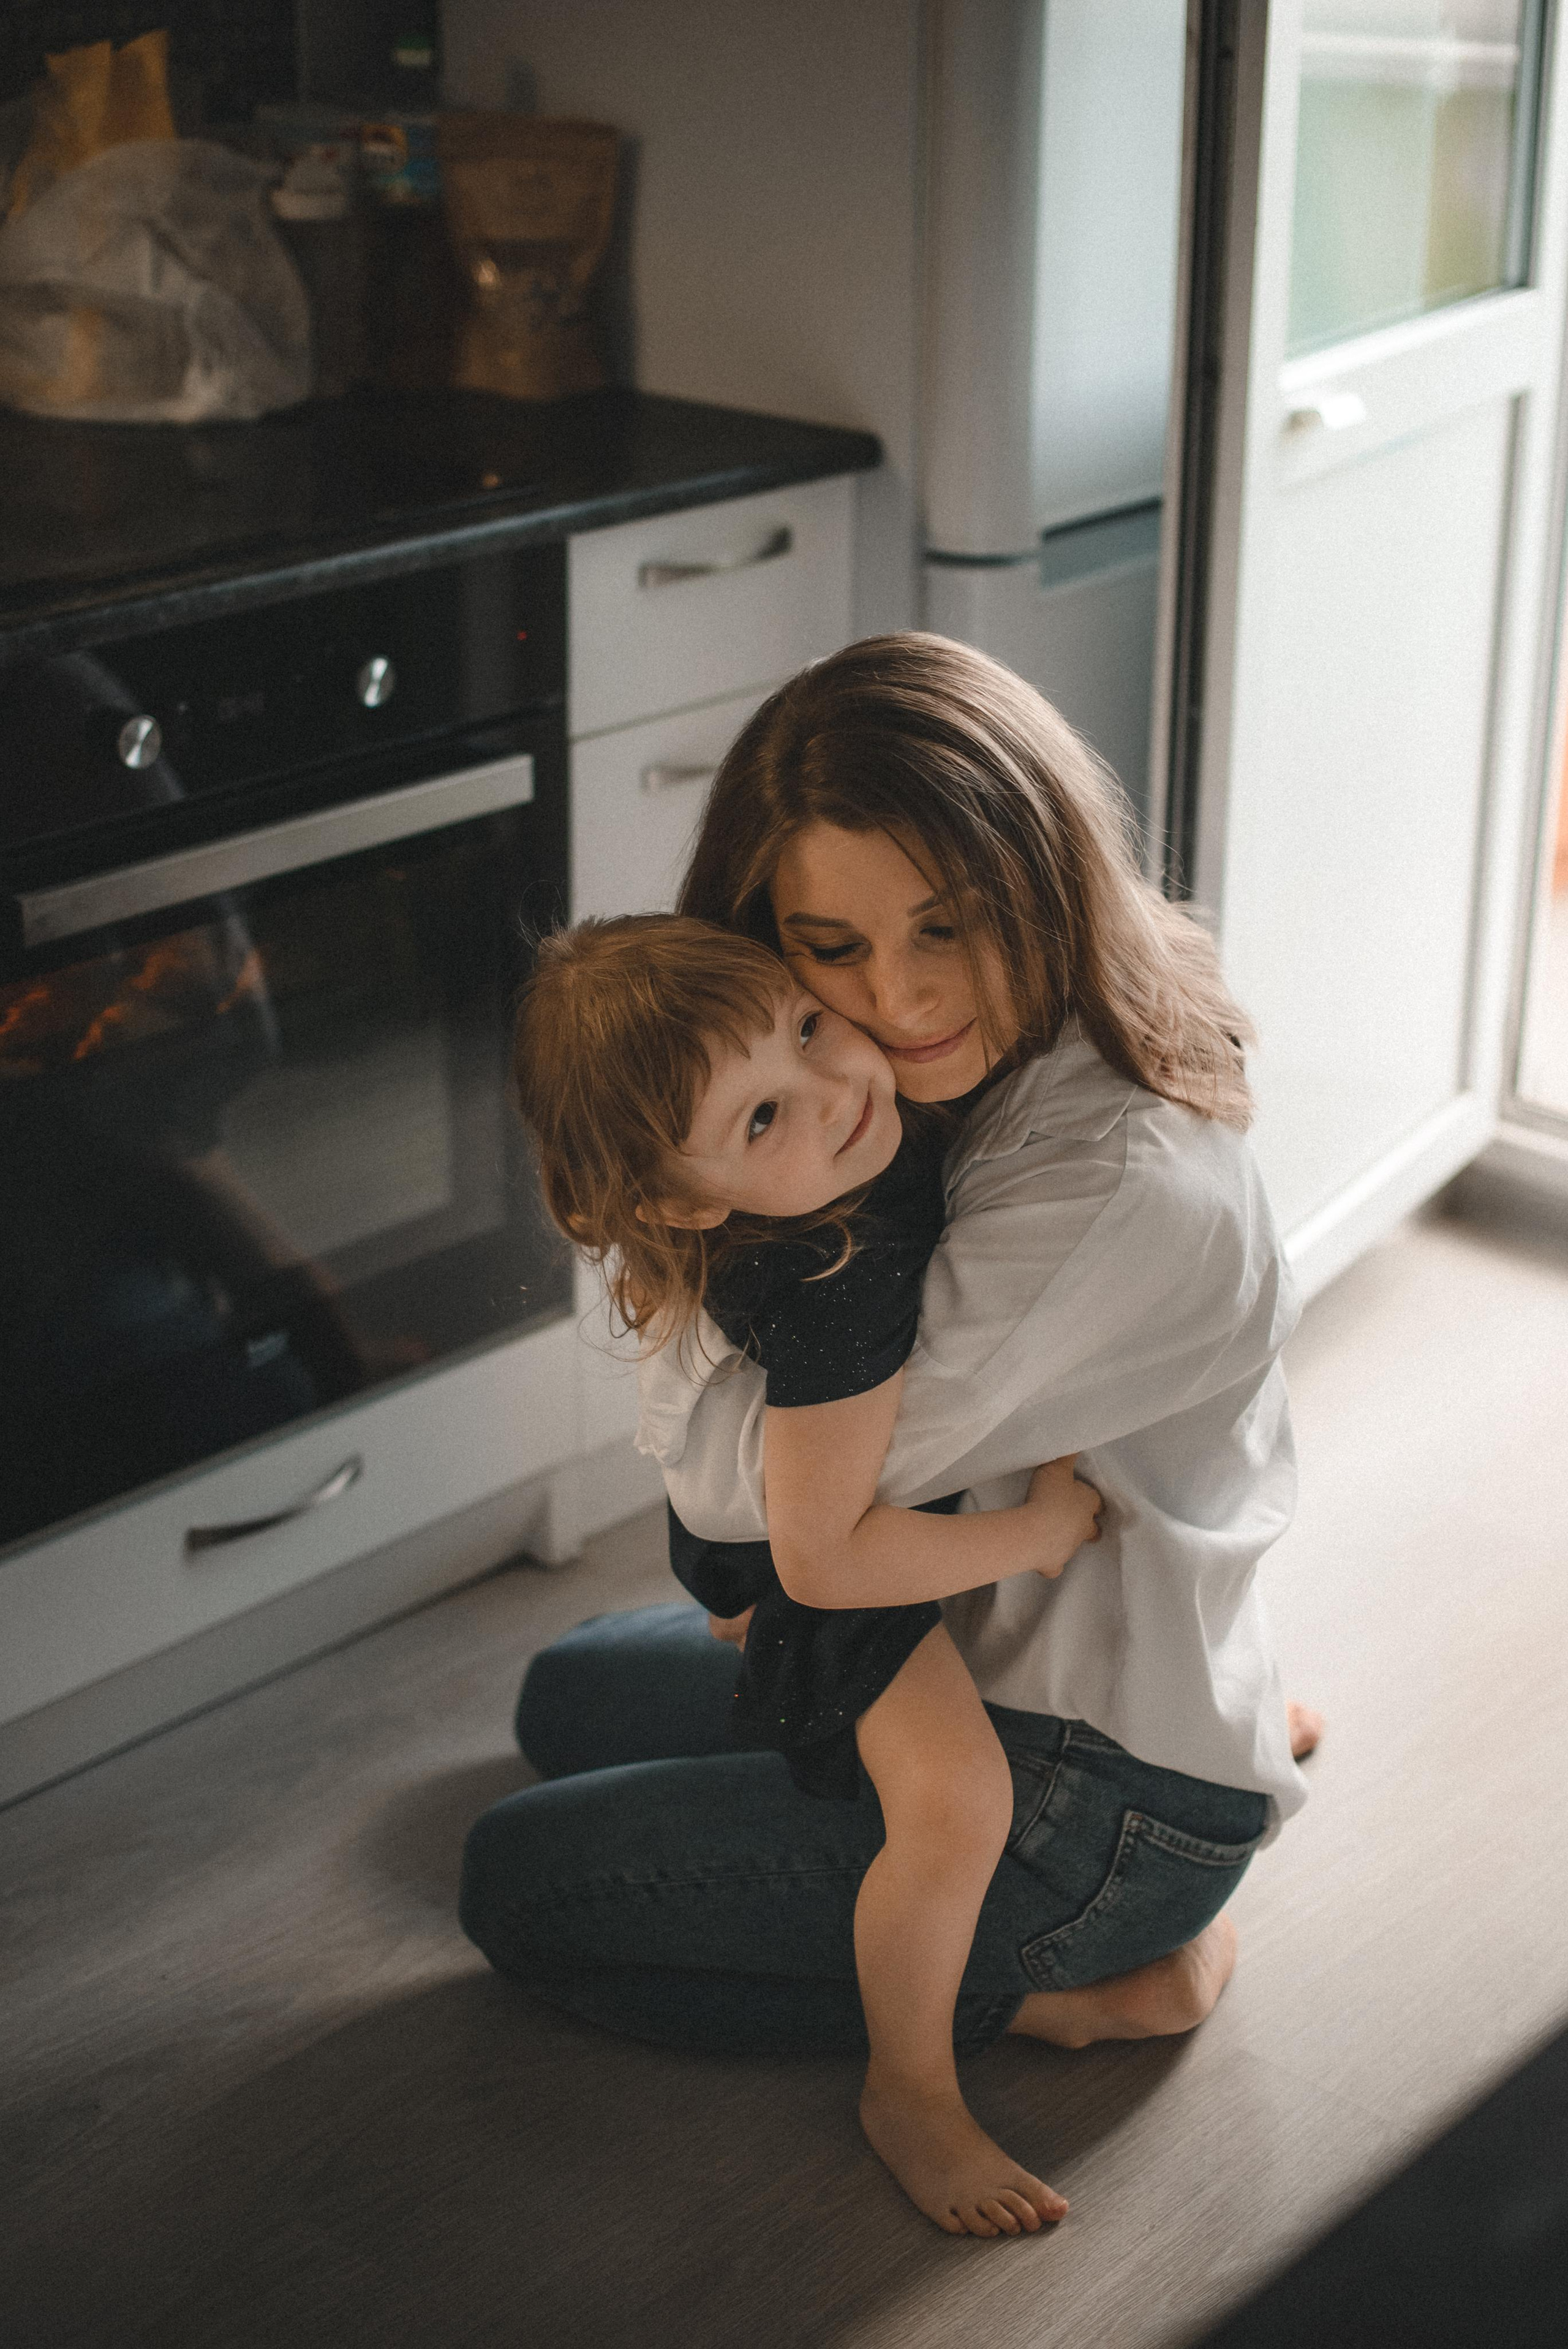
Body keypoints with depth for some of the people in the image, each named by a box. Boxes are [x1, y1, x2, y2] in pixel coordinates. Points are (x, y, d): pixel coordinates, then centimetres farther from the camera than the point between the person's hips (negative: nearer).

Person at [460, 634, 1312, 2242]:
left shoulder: (1131, 1192, -35)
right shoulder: (982, 1080, -6)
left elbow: (745, 1478, -29)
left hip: (1106, 1805, -9)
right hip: (975, 1659, 9)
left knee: (517, 1882, 1)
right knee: (570, 1702, 26)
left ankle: (1069, 1988, 2)